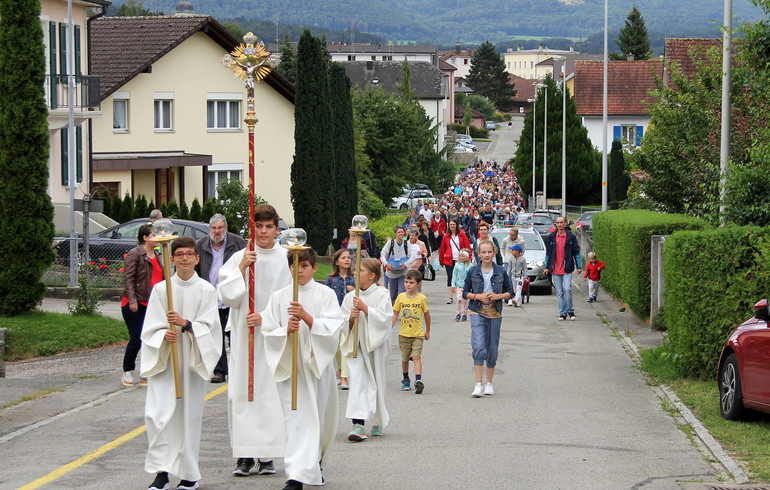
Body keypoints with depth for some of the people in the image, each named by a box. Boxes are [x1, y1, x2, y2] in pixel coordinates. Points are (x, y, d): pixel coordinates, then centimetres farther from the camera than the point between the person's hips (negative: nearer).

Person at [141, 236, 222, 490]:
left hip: (193, 361, 0)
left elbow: (208, 326, -3)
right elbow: (151, 328, 3)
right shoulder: (161, 289, 3)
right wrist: (165, 336, -18)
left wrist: (185, 324, -19)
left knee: (189, 414, 2)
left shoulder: (206, 290, 2)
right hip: (164, 360, 0)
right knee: (158, 414, -11)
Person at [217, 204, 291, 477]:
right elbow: (226, 296, -1)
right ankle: (245, 455, 1)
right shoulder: (239, 258, 5)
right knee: (242, 393, -3)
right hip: (244, 335, 1)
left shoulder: (286, 260, 2)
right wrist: (242, 268, -12)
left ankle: (267, 455, 0)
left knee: (271, 393, -5)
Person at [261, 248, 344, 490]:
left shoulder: (326, 294, -1)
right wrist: (286, 330, -18)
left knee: (319, 415, 8)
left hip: (318, 363, 0)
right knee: (295, 417, -6)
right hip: (289, 365, 0)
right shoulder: (279, 297, 3)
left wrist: (306, 316, -24)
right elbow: (268, 333, 1)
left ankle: (314, 465, 28)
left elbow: (333, 329, -11)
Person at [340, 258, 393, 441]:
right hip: (356, 344, 2)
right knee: (357, 380, -12)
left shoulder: (382, 294, -3)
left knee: (376, 383, 7)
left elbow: (384, 318, -14)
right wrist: (351, 318, -13)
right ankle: (358, 424, -19)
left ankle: (378, 422, 27)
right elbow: (343, 322, 9)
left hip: (375, 344, -2)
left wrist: (365, 308, -21)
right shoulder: (350, 297, 7)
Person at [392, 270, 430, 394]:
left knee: (416, 356, -16)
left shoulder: (422, 298, -4)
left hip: (418, 334, -3)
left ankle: (418, 380, -25)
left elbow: (426, 314, 8)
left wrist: (427, 331, 16)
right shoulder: (401, 297, 0)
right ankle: (405, 380, 30)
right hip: (404, 334, 3)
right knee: (405, 358, 12)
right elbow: (395, 314, 6)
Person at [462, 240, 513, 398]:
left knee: (492, 350, 8)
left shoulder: (500, 272, 2)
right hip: (477, 313, -2)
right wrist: (477, 296, -12)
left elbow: (510, 292, 9)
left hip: (494, 314, 2)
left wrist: (499, 296, -10)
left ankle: (489, 383, 20)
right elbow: (465, 292, 5)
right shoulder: (473, 271, 0)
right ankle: (478, 384, -15)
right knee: (479, 348, -16)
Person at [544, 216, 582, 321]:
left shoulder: (571, 237, 2)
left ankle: (570, 310, 5)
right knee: (559, 292, 3)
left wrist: (578, 267, 2)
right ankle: (562, 313, 9)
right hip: (555, 269, 2)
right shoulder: (551, 237, 7)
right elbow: (548, 253, 13)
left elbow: (576, 252, 6)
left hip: (567, 269, -2)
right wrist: (547, 267, 10)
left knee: (567, 289, -12)